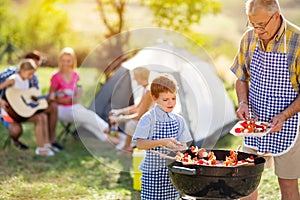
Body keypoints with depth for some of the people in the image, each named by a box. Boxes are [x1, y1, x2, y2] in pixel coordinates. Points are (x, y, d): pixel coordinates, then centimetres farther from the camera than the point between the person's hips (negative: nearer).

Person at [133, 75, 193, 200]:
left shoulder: (178, 120, 6)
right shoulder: (148, 119, -7)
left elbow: (183, 146, 6)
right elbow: (140, 144, -16)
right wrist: (162, 142, -26)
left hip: (173, 170, 4)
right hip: (152, 172, -4)